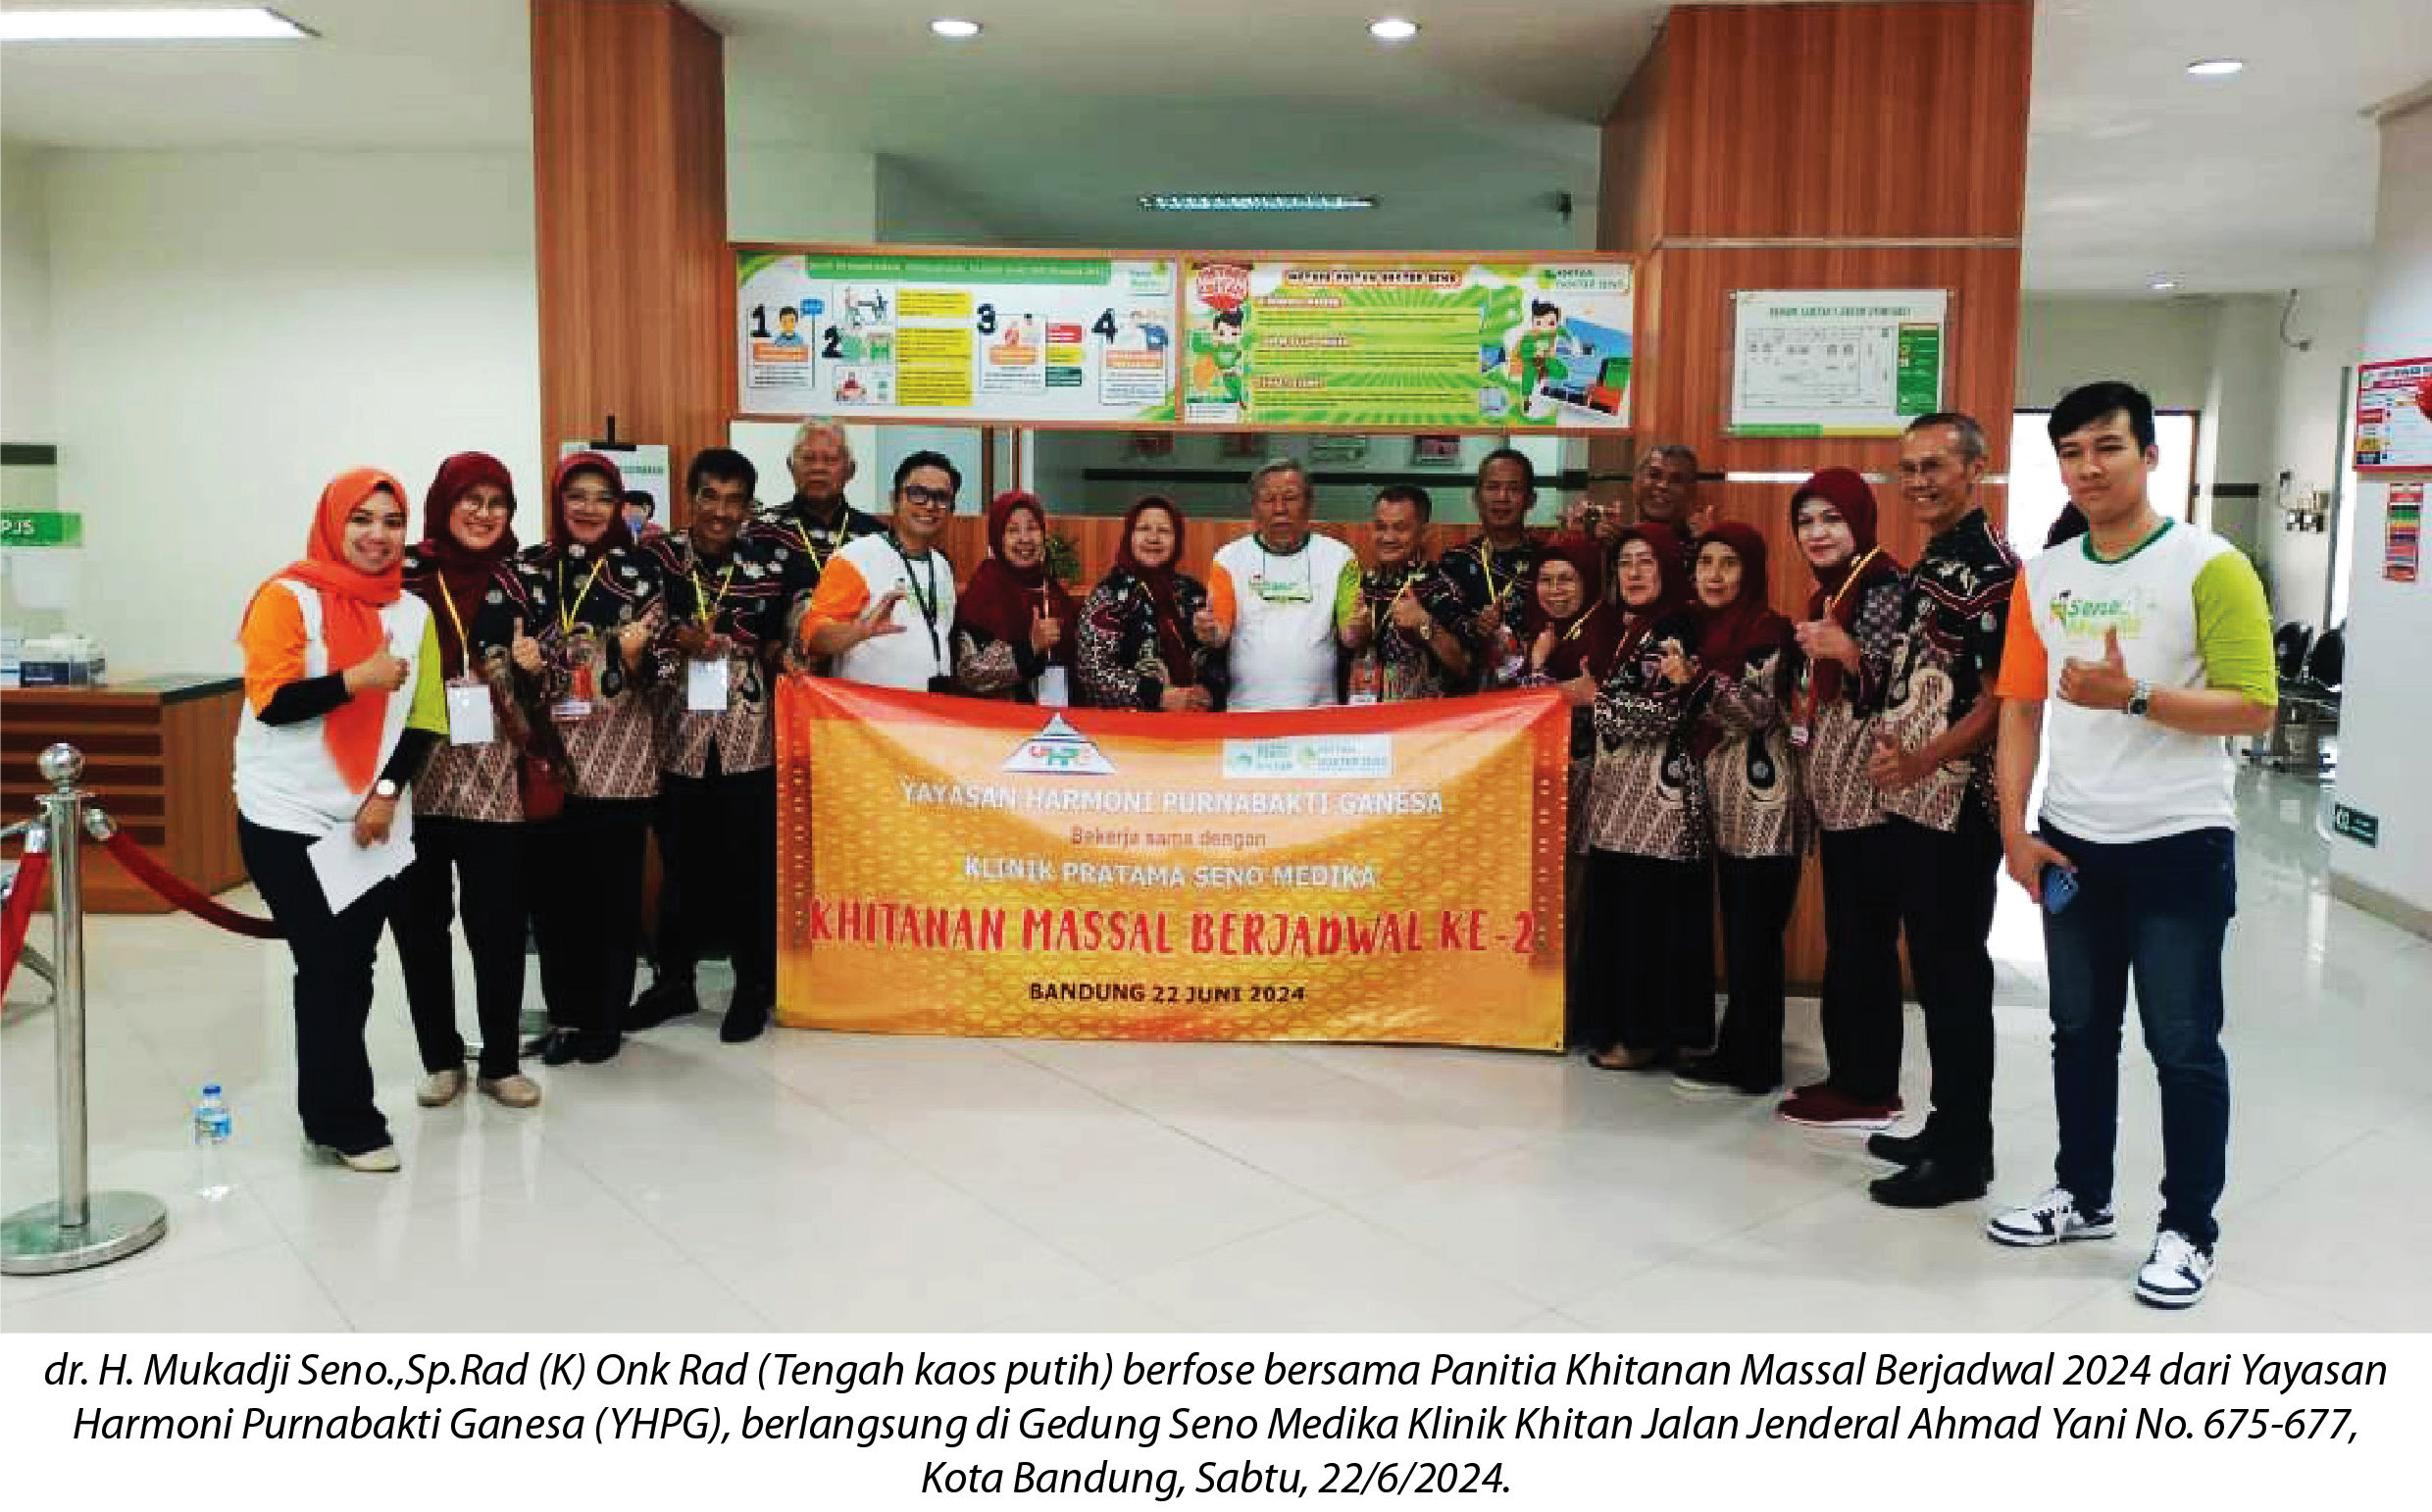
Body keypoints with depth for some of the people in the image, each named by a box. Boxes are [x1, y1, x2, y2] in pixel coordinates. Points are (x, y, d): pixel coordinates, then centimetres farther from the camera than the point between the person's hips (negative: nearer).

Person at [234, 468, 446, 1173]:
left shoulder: (413, 613, 7)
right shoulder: (288, 597, -7)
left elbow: (424, 719, 5)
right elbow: (271, 701, -15)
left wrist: (387, 793, -7)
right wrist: (359, 678, -24)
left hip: (374, 821, 5)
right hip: (289, 817, -5)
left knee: (352, 967, 8)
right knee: (326, 967, -3)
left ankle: (327, 1105, 23)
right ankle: (345, 1123, 7)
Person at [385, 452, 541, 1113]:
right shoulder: (405, 575, -2)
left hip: (493, 781, 1)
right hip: (416, 778, -1)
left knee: (500, 923, 3)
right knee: (419, 921, 7)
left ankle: (500, 1062, 18)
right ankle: (441, 1058, 23)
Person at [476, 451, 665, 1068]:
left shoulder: (640, 571, 3)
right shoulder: (524, 570, 6)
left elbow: (657, 670, 2)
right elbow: (495, 653, 8)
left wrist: (635, 657, -19)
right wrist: (520, 664, -13)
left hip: (620, 756, -1)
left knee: (615, 888, 3)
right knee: (554, 885, 4)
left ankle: (606, 1018, 16)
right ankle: (566, 1014, 19)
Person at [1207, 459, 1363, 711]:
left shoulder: (1339, 557, 11)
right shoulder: (1231, 558, 9)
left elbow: (1350, 641, 6)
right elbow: (1219, 631, 4)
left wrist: (1358, 630, -16)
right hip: (1245, 708, -3)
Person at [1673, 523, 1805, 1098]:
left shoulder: (1768, 629, -8)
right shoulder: (1707, 629, 15)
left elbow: (1760, 709, -18)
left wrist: (1701, 682, -26)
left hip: (1764, 802, -8)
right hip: (1728, 802, 8)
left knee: (1753, 935, -6)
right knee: (1741, 934, 10)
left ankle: (1746, 1064, 0)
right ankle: (1745, 1055, 16)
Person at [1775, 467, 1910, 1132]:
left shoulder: (1885, 589, -12)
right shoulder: (1827, 594, 15)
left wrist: (1849, 654, -29)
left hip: (1870, 799, -9)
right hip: (1836, 799, 9)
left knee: (1864, 944, -4)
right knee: (1845, 941, 12)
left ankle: (1870, 1091, 4)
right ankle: (1848, 1075, 20)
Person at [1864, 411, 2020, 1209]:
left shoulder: (1991, 568, -14)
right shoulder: (1929, 563, 15)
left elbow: (2001, 696, -19)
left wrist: (1924, 760, -25)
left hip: (1959, 804, -9)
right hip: (1915, 801, 9)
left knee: (1957, 975, -2)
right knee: (1931, 969, 15)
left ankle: (1964, 1155, 8)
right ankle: (1946, 1126, 26)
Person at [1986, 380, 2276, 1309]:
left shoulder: (2211, 568, -10)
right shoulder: (2042, 577, 6)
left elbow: (2254, 709, -13)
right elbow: (2020, 708, 8)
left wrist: (2134, 697, -25)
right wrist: (2015, 829, 1)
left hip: (2179, 845, -5)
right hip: (2071, 842, 5)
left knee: (2182, 1046, 4)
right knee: (2080, 1031, 16)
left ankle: (2188, 1232, 17)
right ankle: (2083, 1195, 31)